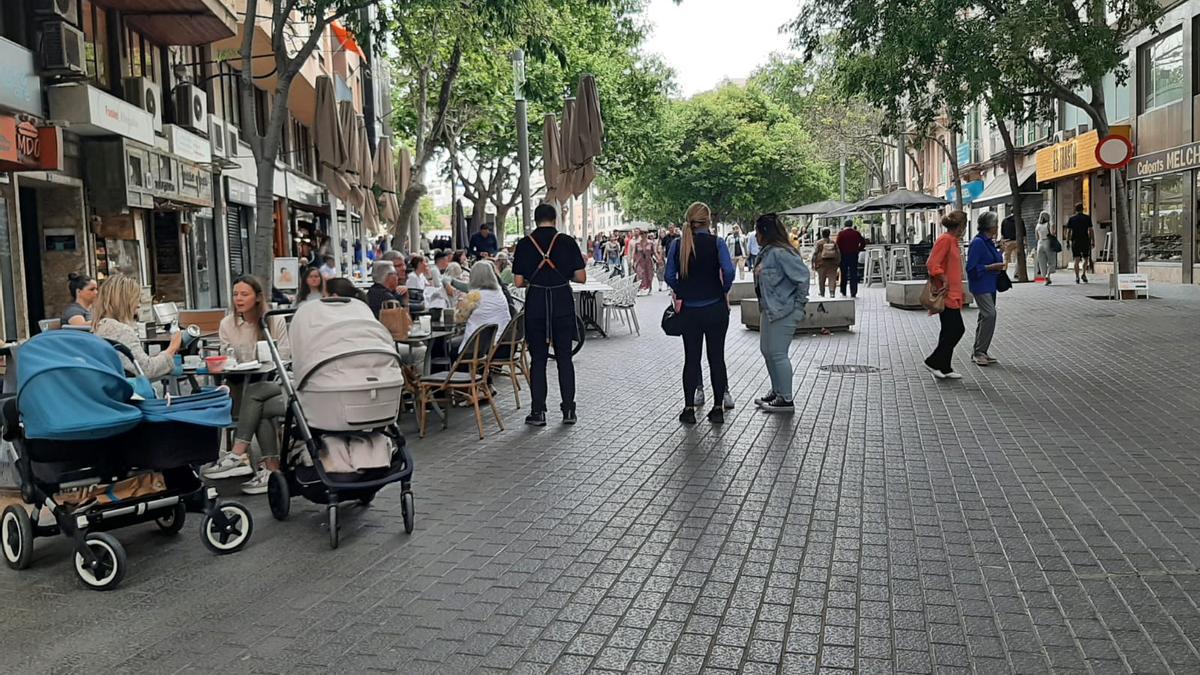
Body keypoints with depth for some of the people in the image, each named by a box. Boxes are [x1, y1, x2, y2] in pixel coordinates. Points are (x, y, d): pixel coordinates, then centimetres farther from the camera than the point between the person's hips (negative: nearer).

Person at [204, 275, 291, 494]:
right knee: (261, 409, -31)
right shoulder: (227, 324, 6)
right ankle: (271, 468, -33)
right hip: (244, 386, 2)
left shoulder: (275, 321, -1)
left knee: (254, 394, -34)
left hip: (275, 383, -2)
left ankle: (237, 455, -33)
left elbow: (284, 357, -4)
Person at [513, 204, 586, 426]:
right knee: (564, 358, 9)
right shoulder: (567, 242, -2)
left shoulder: (525, 244, -2)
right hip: (563, 303, 0)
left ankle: (538, 412, 8)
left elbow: (518, 282, -2)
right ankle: (568, 410, 12)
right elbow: (581, 277, -2)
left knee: (538, 359, 6)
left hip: (535, 304, 0)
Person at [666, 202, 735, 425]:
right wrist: (725, 290, 0)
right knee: (717, 357, 7)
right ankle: (718, 408, 11)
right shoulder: (716, 243, -7)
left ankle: (689, 408, 9)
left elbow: (670, 276, -2)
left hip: (689, 310, 2)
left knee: (691, 357, 9)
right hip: (716, 308, -2)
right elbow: (728, 271, -17)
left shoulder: (678, 244, -1)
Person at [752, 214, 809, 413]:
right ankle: (776, 392, 30)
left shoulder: (780, 253, -19)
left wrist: (799, 305, -15)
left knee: (778, 354, -6)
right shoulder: (766, 252, 12)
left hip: (784, 312, -11)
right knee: (766, 351, 17)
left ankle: (786, 400, 4)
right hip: (769, 310, 11)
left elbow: (803, 275, -21)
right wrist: (764, 304, 13)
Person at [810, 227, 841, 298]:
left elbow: (815, 253, -6)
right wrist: (838, 263, 16)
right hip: (832, 263, 2)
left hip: (822, 263, -1)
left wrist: (813, 263, 0)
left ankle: (822, 293, 21)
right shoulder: (833, 242, 5)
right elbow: (838, 253, 9)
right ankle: (832, 291, -16)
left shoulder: (819, 242, -5)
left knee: (821, 279, 11)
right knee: (832, 278, 0)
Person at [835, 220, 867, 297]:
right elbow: (863, 242, 0)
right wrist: (859, 250, 8)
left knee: (844, 274, 9)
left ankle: (843, 293, 11)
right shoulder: (856, 233, 1)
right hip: (854, 255, 1)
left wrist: (840, 252, 0)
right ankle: (853, 293, 0)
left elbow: (838, 244, -12)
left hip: (844, 255, -1)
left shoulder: (841, 234, -5)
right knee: (853, 274, 3)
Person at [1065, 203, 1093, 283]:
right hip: (1085, 241, -1)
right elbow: (1090, 230, -3)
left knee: (1077, 260, 0)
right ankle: (1084, 274, 0)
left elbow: (1068, 231, 1)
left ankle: (1077, 277, -6)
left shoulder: (1071, 219, 4)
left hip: (1075, 241, 1)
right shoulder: (1087, 218, 1)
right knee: (1085, 259, 14)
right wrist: (1092, 241, 1)